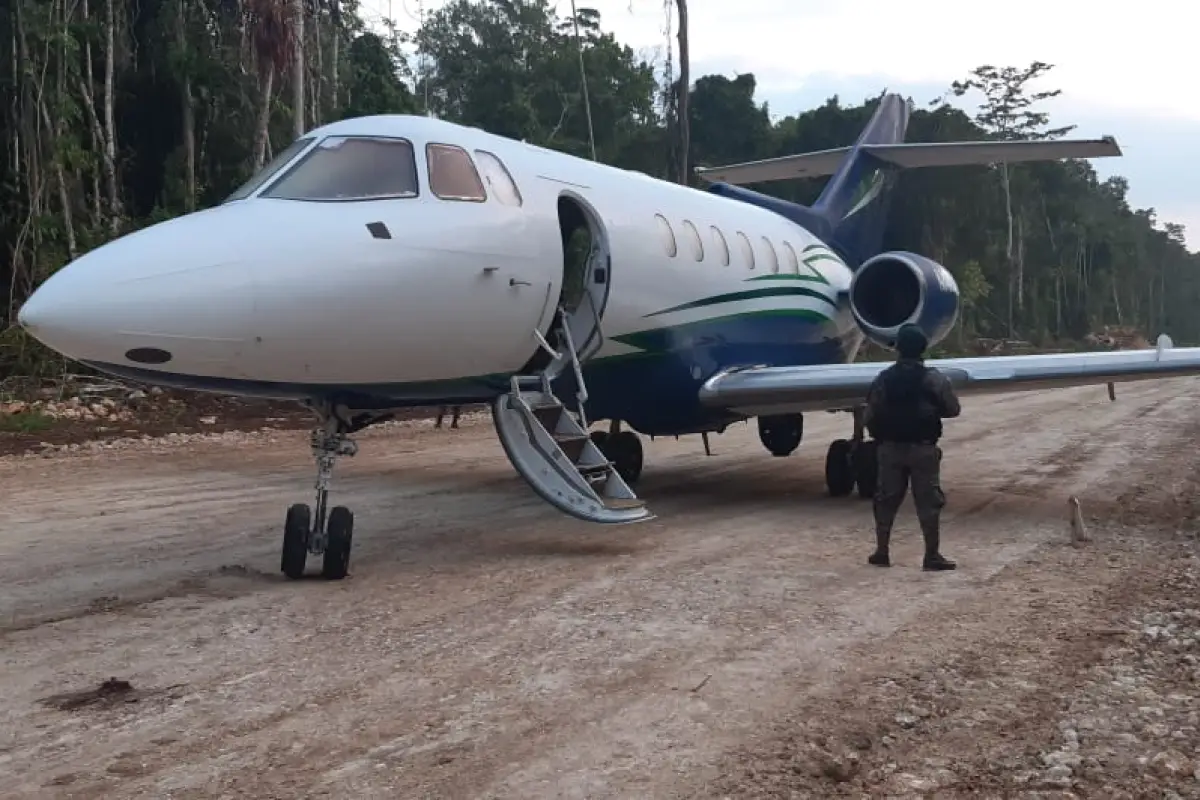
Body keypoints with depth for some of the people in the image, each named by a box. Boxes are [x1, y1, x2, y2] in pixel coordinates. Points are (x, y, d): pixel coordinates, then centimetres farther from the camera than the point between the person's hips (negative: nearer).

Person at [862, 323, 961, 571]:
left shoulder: (883, 379, -3)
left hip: (890, 448, 2)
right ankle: (932, 555, 4)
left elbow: (869, 417, -3)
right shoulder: (933, 378, -8)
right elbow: (953, 409, -1)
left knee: (886, 499, 11)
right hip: (922, 448, -2)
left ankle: (881, 552, 16)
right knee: (928, 501, 3)